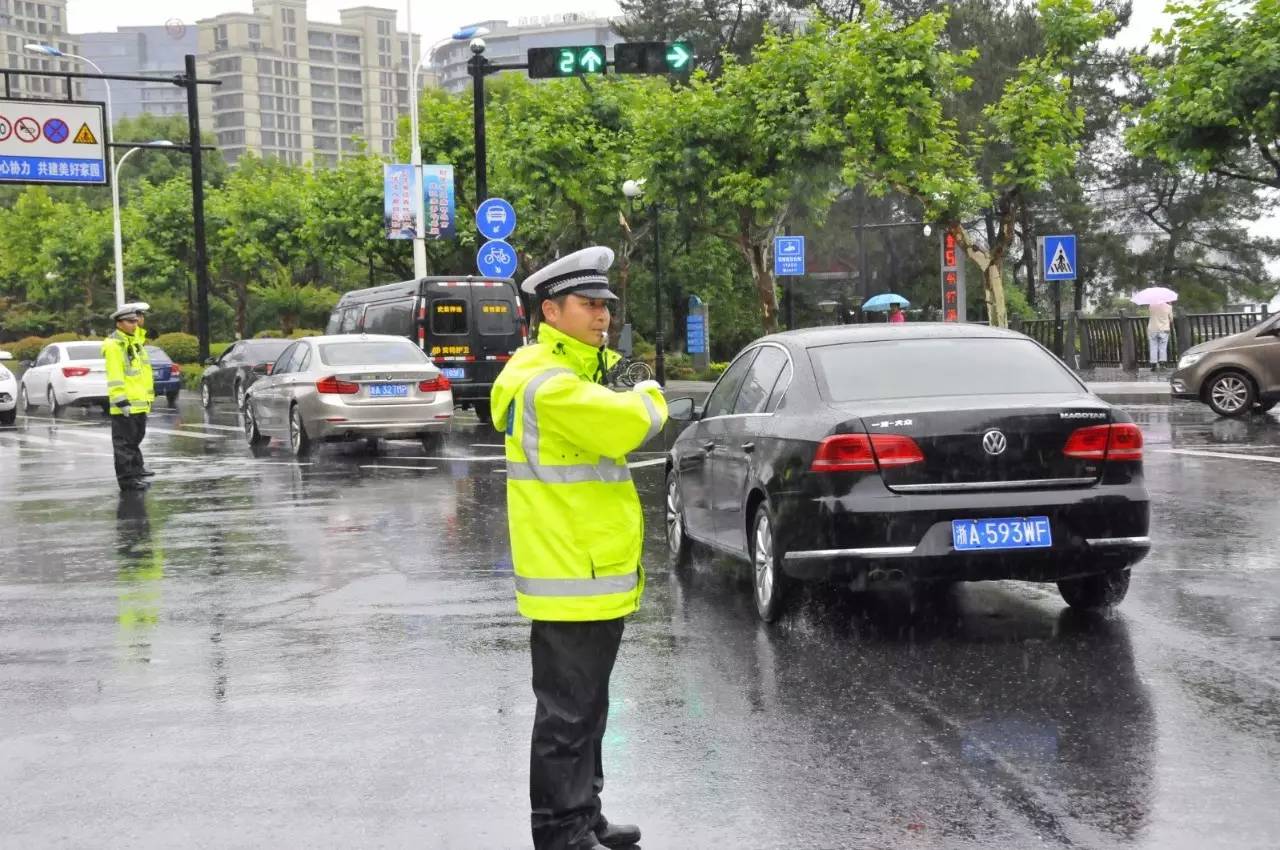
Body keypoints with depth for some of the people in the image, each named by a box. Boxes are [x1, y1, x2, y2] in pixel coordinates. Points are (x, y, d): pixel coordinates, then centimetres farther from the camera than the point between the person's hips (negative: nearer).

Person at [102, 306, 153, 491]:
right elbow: (115, 378, -18)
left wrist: (147, 398, 23)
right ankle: (127, 478, -2)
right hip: (125, 406, -9)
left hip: (139, 404, 9)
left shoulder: (134, 342, 17)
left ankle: (135, 472, 25)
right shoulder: (114, 345, -12)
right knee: (125, 443, -4)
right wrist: (122, 401, -23)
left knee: (135, 441, 16)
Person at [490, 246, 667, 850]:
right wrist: (648, 395, -3)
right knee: (567, 716, -3)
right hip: (571, 578, -10)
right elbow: (632, 425, -25)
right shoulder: (545, 381, -19)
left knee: (586, 710, 19)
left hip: (597, 575, 10)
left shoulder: (584, 370, 16)